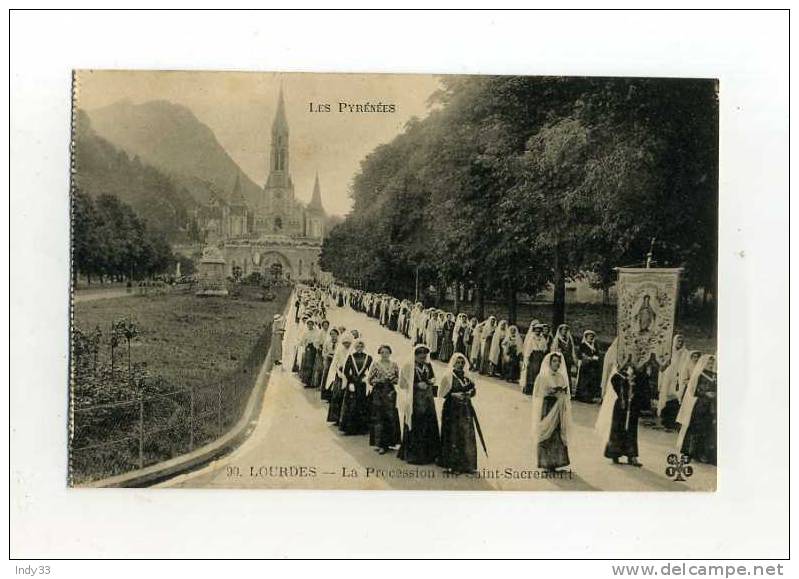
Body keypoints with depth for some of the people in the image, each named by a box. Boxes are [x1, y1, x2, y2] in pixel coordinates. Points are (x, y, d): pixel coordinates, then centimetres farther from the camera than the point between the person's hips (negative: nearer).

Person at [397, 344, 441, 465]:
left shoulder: (428, 365, 10)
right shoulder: (408, 367, -7)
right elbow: (403, 384, -8)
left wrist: (431, 381, -2)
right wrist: (417, 385, -16)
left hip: (427, 400, 5)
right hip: (414, 400, -5)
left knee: (429, 426, 4)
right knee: (415, 427, -4)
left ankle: (429, 453, 15)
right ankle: (413, 454, 8)